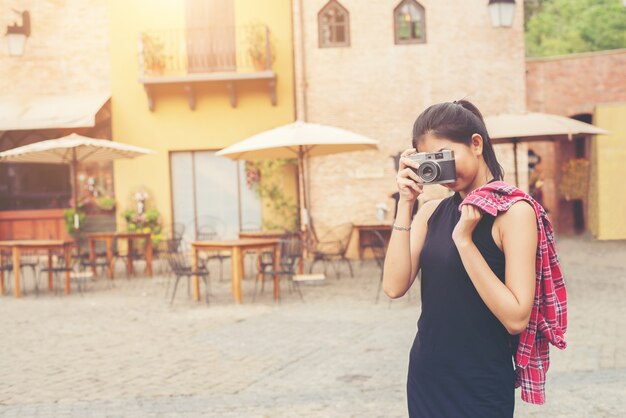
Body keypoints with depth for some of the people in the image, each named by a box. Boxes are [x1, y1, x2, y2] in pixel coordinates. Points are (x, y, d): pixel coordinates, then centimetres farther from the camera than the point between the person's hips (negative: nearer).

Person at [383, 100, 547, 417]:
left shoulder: (513, 210, -12)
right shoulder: (432, 211, 4)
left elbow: (517, 318, -19)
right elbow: (394, 287, -9)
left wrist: (464, 239, -22)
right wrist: (405, 204, -12)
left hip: (482, 388, -5)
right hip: (425, 377, 5)